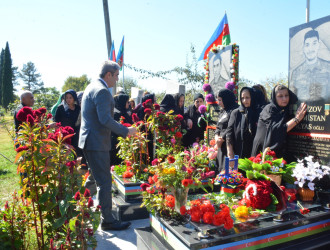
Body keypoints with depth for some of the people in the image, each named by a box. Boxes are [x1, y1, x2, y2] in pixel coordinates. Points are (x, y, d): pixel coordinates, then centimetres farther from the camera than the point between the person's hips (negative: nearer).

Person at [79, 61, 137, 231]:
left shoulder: (92, 87, 15)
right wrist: (126, 131, -16)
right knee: (105, 181, -2)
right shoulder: (102, 91, -18)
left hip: (89, 140, 11)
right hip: (96, 142, -11)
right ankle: (107, 221, 9)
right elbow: (105, 119, -26)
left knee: (94, 177, 24)